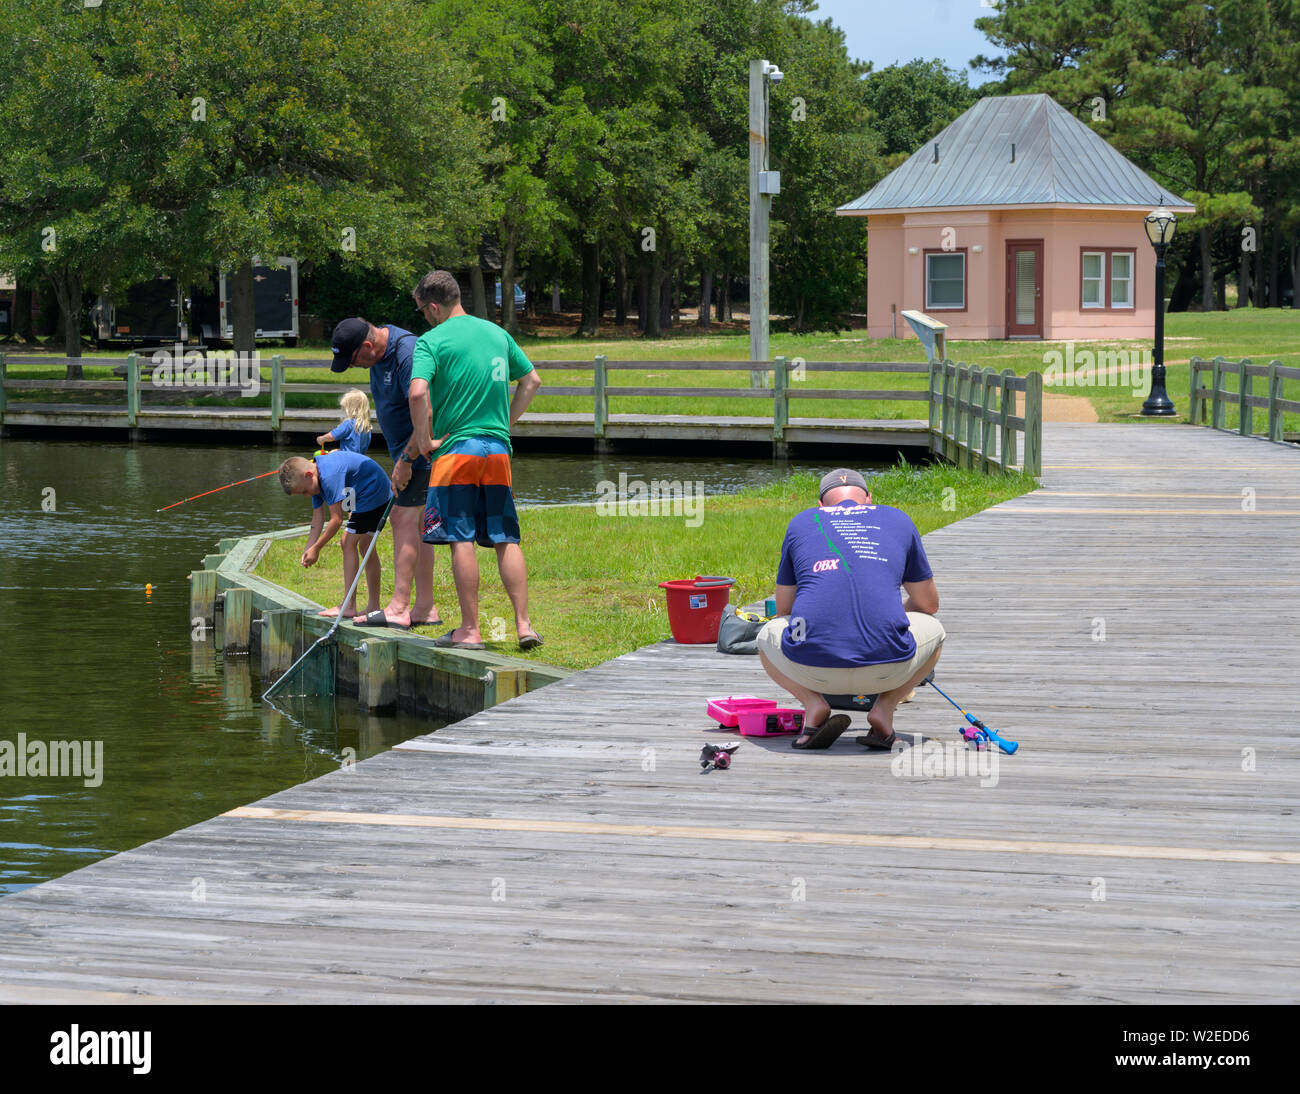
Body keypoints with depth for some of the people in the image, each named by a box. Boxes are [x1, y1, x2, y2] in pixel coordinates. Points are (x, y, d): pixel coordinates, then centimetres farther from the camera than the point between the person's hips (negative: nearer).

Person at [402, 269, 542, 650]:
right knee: (506, 539, 7)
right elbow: (532, 380, 20)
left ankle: (470, 629, 0)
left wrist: (423, 441, -10)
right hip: (498, 449, 5)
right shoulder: (497, 333, 13)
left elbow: (418, 393, -21)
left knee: (461, 540, -2)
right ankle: (523, 624, 3)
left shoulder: (432, 341, -7)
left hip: (457, 448, -5)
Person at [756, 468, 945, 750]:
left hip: (811, 667, 0)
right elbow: (928, 604, 31)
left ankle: (813, 703, 6)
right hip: (887, 667, 0)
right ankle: (884, 707, 9)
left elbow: (784, 609, 31)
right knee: (933, 629, 34)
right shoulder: (899, 520, 22)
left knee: (768, 635, 35)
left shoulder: (801, 522, 22)